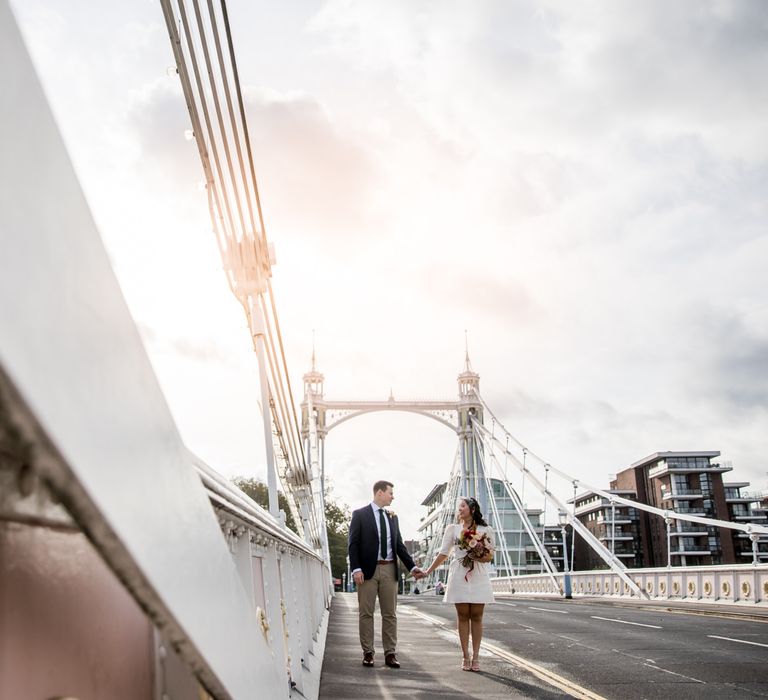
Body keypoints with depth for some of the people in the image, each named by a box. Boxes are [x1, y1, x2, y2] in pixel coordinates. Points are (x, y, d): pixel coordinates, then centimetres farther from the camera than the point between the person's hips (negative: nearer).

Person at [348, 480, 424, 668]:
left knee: (390, 614, 5)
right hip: (368, 570, -4)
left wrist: (412, 567, 6)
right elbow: (353, 544, -5)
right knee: (366, 613, 2)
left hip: (389, 570, 5)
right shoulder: (360, 514, -1)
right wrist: (356, 569, -16)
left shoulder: (392, 517, 14)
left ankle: (390, 654, 11)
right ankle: (367, 653, 11)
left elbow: (399, 545, 15)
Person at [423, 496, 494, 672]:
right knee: (463, 615, 1)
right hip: (459, 576, 0)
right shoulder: (452, 529, 9)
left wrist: (486, 557, -13)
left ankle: (475, 657, 5)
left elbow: (491, 555, 10)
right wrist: (427, 572, 5)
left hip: (479, 576, 0)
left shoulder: (485, 530, 6)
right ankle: (465, 656, 5)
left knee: (476, 616, 0)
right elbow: (443, 554, 9)